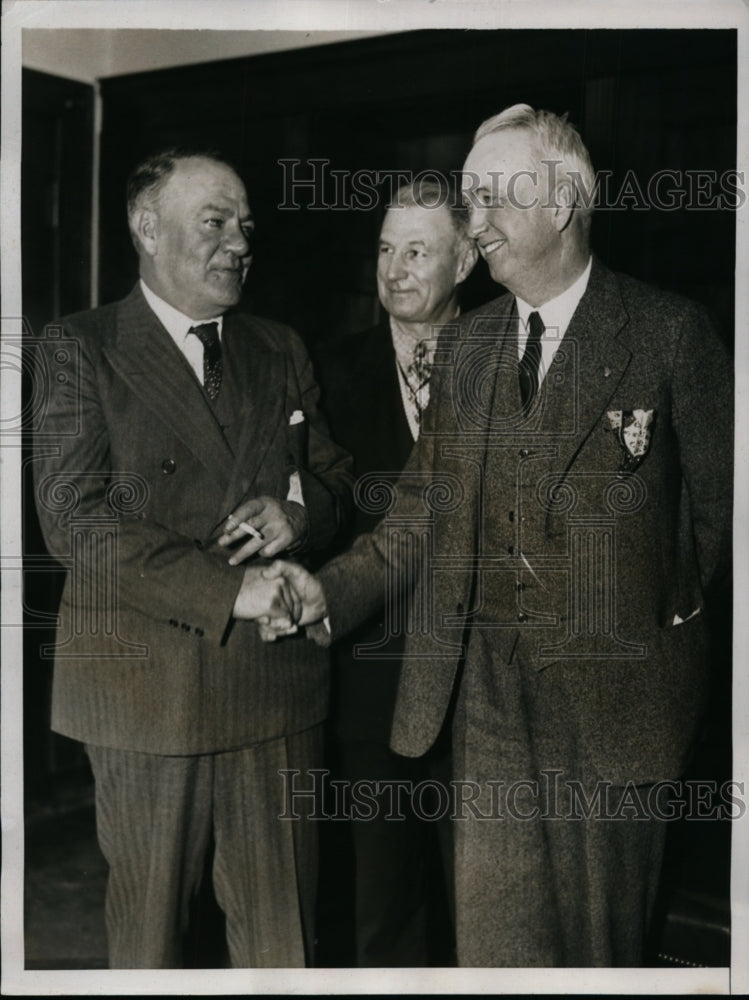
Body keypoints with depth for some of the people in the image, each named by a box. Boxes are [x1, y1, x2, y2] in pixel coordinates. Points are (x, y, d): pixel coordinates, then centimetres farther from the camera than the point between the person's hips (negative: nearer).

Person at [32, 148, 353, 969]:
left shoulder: (280, 352, 12)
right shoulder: (83, 350, -4)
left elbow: (336, 477, 17)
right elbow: (73, 519, -14)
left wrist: (299, 511, -8)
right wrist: (228, 591, -20)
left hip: (278, 681, 4)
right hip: (148, 686, -4)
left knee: (281, 924, 13)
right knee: (148, 920, 12)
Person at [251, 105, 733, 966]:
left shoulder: (667, 331, -4)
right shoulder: (470, 344, 10)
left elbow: (719, 501, 0)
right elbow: (424, 506, 9)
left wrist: (675, 610, -1)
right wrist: (331, 589, -2)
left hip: (613, 692, -3)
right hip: (491, 689, 4)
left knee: (601, 936, 11)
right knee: (491, 934, 10)